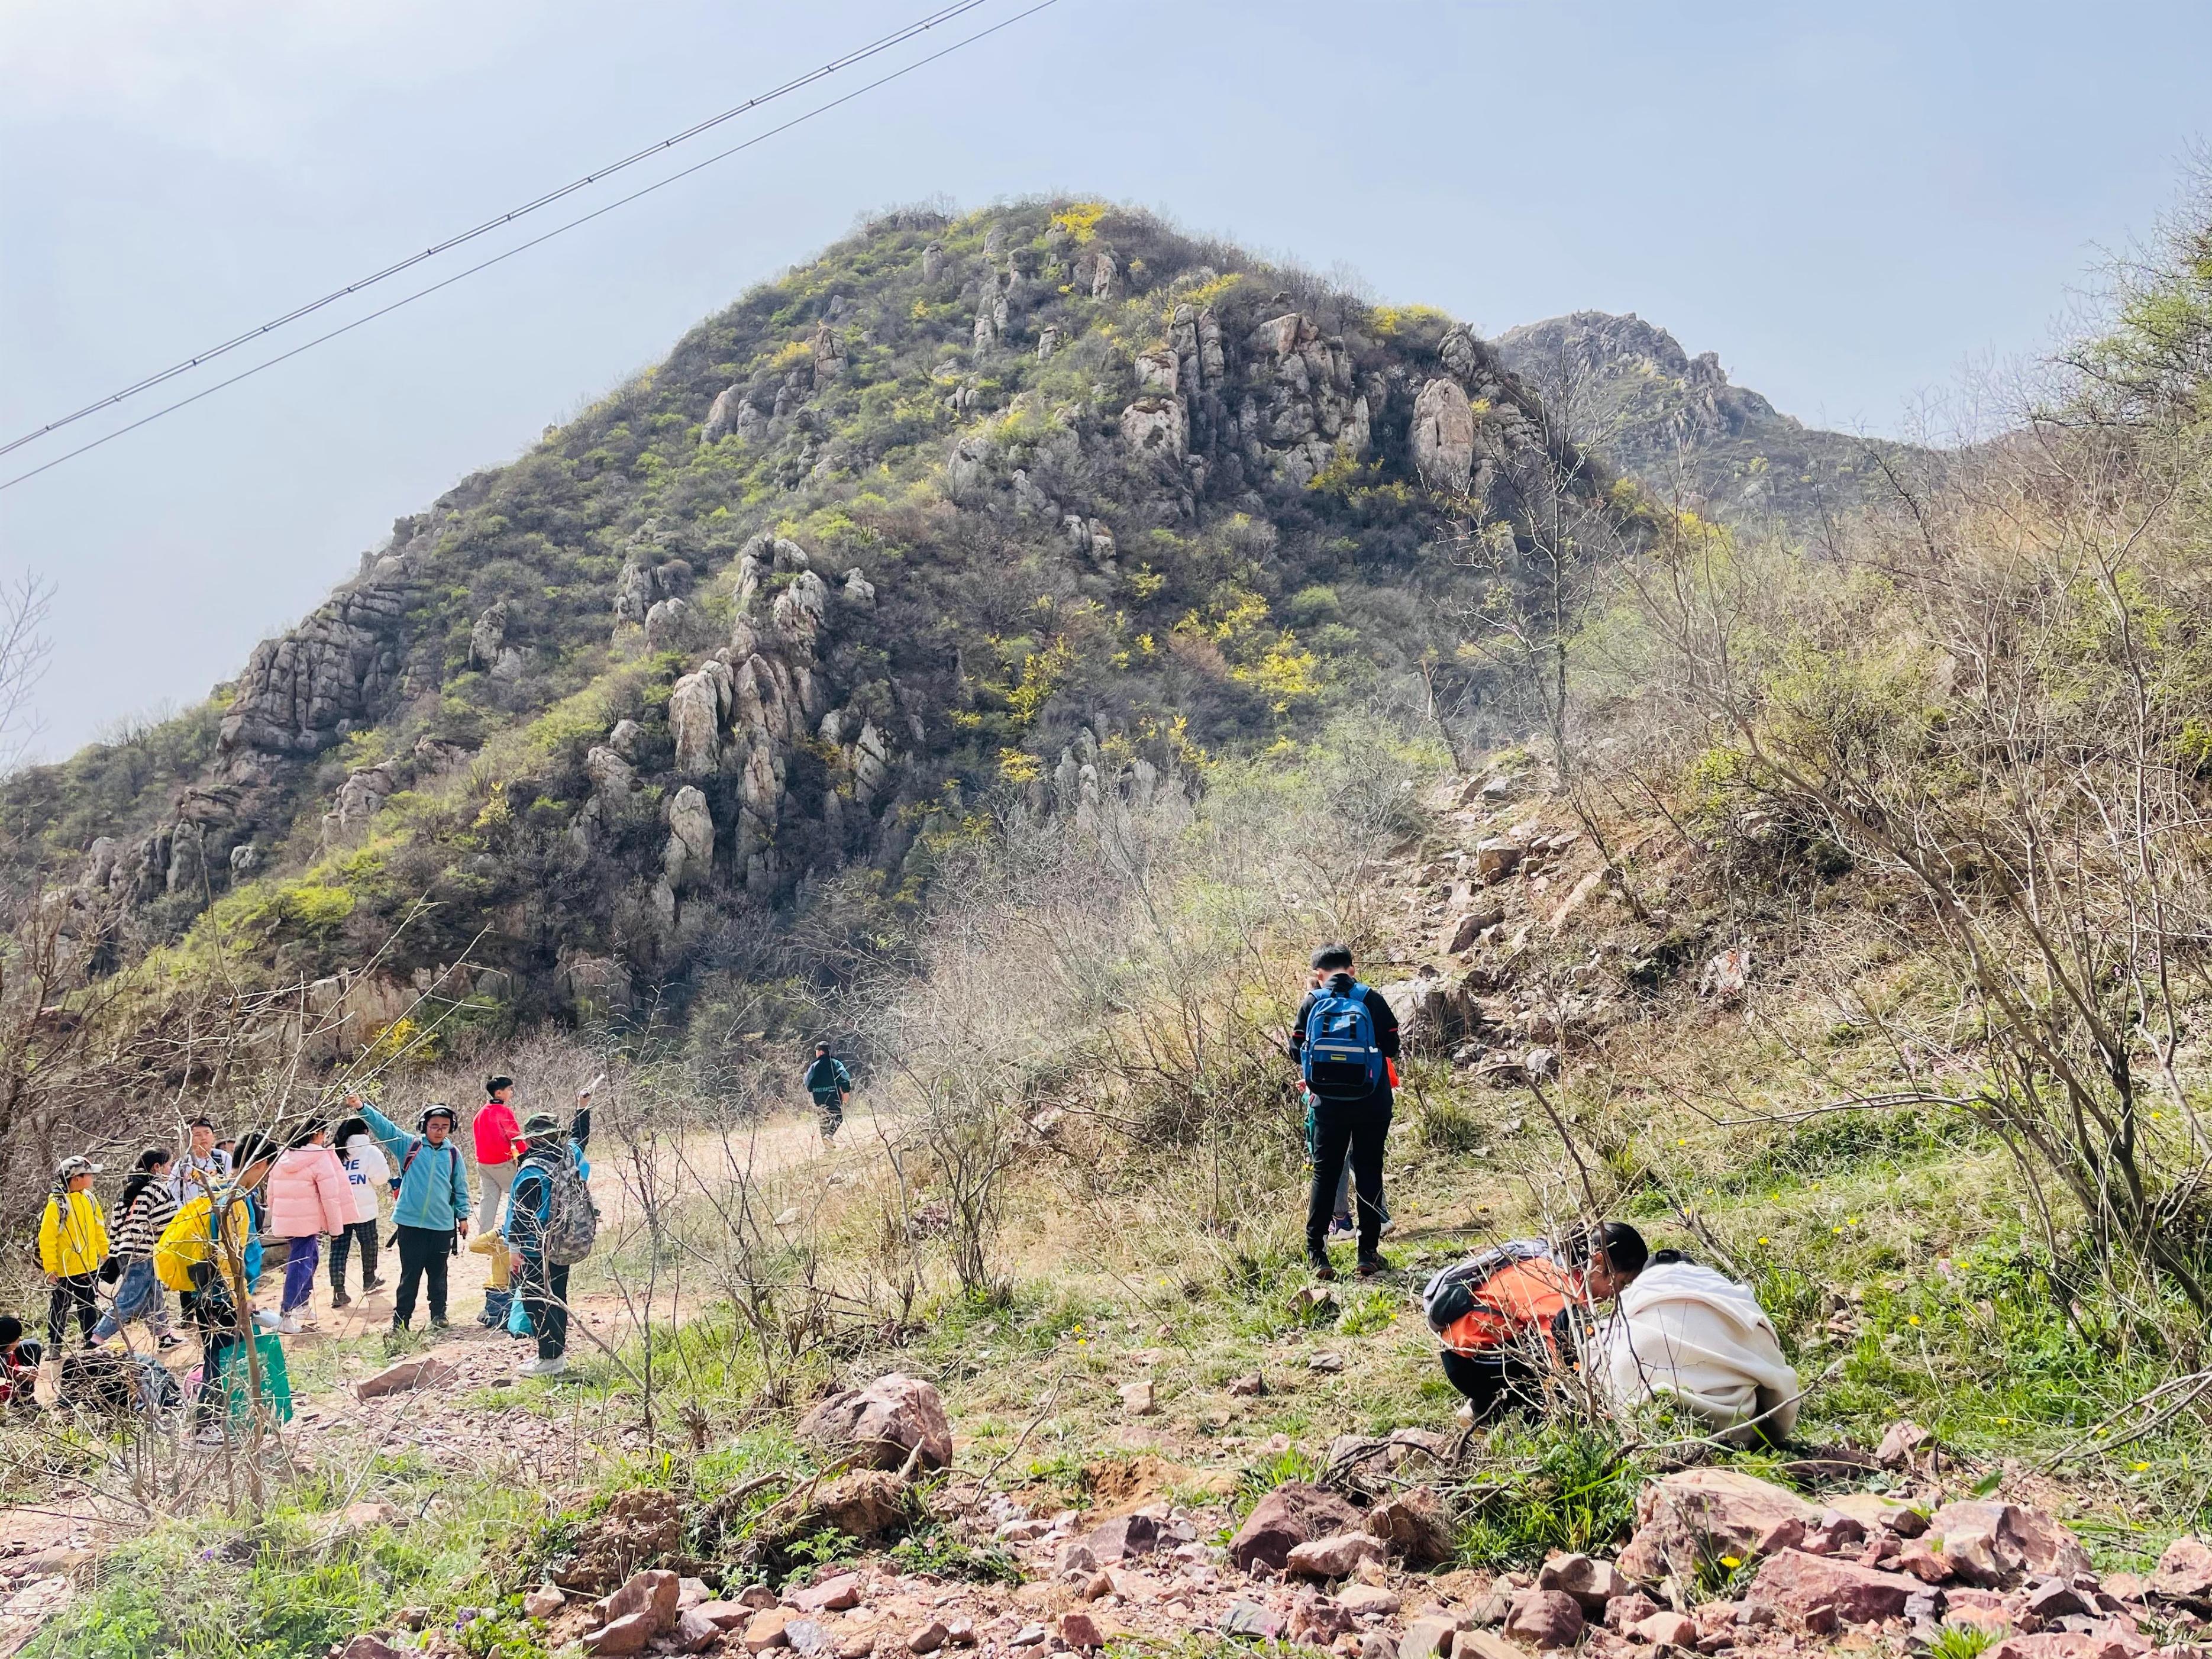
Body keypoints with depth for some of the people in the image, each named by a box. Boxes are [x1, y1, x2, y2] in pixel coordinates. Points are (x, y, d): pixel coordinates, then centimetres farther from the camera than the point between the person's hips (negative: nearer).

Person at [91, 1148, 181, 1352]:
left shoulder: (128, 1188, 16)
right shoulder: (158, 1188, -9)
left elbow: (115, 1222, 15)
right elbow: (169, 1224, -13)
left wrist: (117, 1253, 17)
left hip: (125, 1251, 9)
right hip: (144, 1254, -9)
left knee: (153, 1296, 20)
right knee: (128, 1301, -7)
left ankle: (164, 1336, 30)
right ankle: (96, 1341, -10)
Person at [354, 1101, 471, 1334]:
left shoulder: (453, 1153, 3)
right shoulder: (409, 1145, -1)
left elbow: (460, 1187, 9)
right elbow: (383, 1126, -10)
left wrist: (463, 1216, 9)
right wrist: (362, 1107, -22)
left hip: (442, 1225, 1)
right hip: (410, 1223, -1)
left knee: (438, 1274, 13)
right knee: (410, 1274, 3)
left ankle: (439, 1315, 25)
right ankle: (401, 1320, 10)